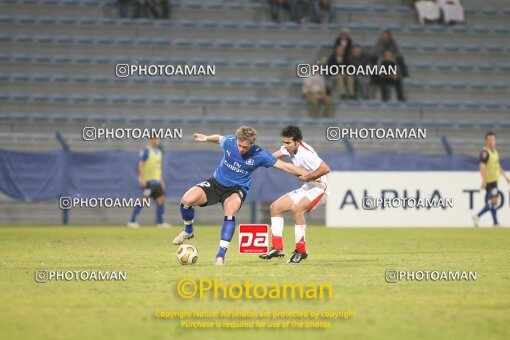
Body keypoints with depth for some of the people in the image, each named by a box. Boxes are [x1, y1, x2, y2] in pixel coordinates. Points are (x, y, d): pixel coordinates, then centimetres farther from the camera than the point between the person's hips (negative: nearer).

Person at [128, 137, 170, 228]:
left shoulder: (159, 152, 17)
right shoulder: (146, 151, -7)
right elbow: (140, 164, -13)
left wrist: (161, 181, 21)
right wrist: (141, 178, -22)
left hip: (156, 181, 7)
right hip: (147, 181, -7)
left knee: (161, 199, 0)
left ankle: (160, 222, 3)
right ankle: (132, 221, -3)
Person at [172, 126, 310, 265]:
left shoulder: (259, 155, -18)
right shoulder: (229, 142, -13)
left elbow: (285, 166, -11)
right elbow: (219, 138, 13)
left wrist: (310, 176, -9)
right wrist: (206, 138, 28)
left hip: (237, 189, -2)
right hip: (216, 182, 2)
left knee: (230, 209, -38)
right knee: (187, 200, -24)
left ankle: (221, 255, -33)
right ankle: (188, 231, 10)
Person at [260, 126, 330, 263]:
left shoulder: (306, 153, -26)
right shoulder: (289, 148, 0)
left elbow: (325, 169, -32)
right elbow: (276, 155, 19)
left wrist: (306, 177, -24)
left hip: (319, 189, -10)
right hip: (306, 189, 10)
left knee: (297, 208, -33)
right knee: (275, 207, 5)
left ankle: (301, 251, -22)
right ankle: (277, 248, 5)